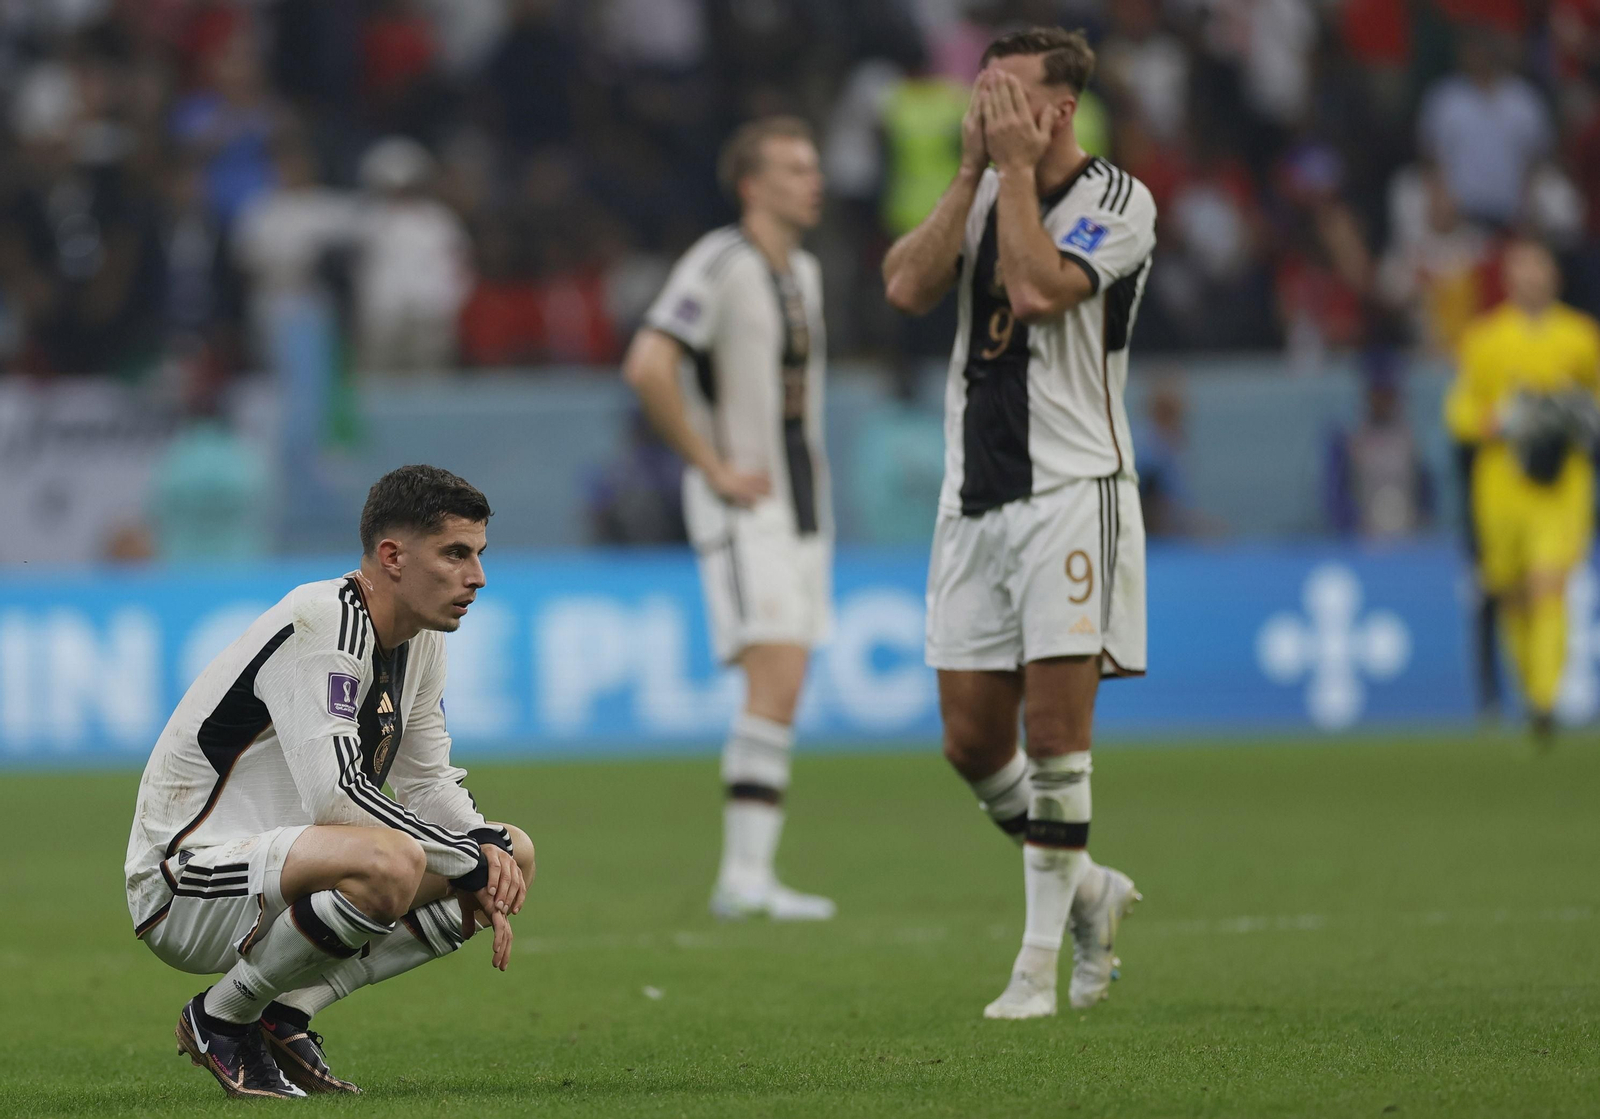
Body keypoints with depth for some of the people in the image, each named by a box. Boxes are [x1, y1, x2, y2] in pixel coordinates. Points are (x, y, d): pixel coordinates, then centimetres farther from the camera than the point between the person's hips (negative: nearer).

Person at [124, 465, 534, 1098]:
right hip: (184, 886, -10)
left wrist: (490, 855, -7)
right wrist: (471, 861, -22)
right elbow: (334, 795, -30)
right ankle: (223, 1018, -12)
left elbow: (431, 785, 15)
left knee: (514, 855, 6)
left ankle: (288, 1010, 2)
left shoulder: (422, 641, 8)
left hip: (273, 868, 10)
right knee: (388, 863, -37)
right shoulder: (320, 625, -21)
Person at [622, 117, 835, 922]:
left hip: (800, 499, 9)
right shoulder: (719, 265, -14)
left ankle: (747, 873, 10)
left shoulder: (803, 272, 14)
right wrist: (715, 468, -20)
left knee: (783, 691, 6)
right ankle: (746, 877, -18)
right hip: (743, 507, -9)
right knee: (777, 682, -18)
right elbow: (647, 367, -25)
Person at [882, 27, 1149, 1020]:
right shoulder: (985, 193, 12)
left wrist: (1017, 166, -12)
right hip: (975, 493, 6)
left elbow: (1037, 289, -21)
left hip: (1072, 491, -6)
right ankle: (1088, 891, 25)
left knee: (1055, 726, -10)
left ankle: (1041, 962, -4)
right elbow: (909, 287, -4)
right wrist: (975, 169, -5)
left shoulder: (1118, 200, -5)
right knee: (973, 741, 4)